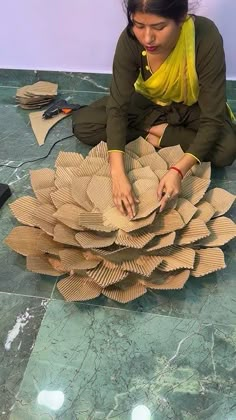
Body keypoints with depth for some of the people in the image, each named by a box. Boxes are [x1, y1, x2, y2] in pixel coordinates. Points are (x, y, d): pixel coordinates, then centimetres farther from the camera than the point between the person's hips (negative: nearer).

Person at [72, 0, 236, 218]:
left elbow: (212, 119, -32)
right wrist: (118, 172, -41)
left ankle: (157, 135, -10)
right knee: (82, 124, -16)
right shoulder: (130, 40, -27)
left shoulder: (206, 38, -33)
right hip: (149, 102, 2)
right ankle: (161, 126, -8)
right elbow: (118, 106, -29)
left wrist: (178, 170, -46)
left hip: (192, 107, -1)